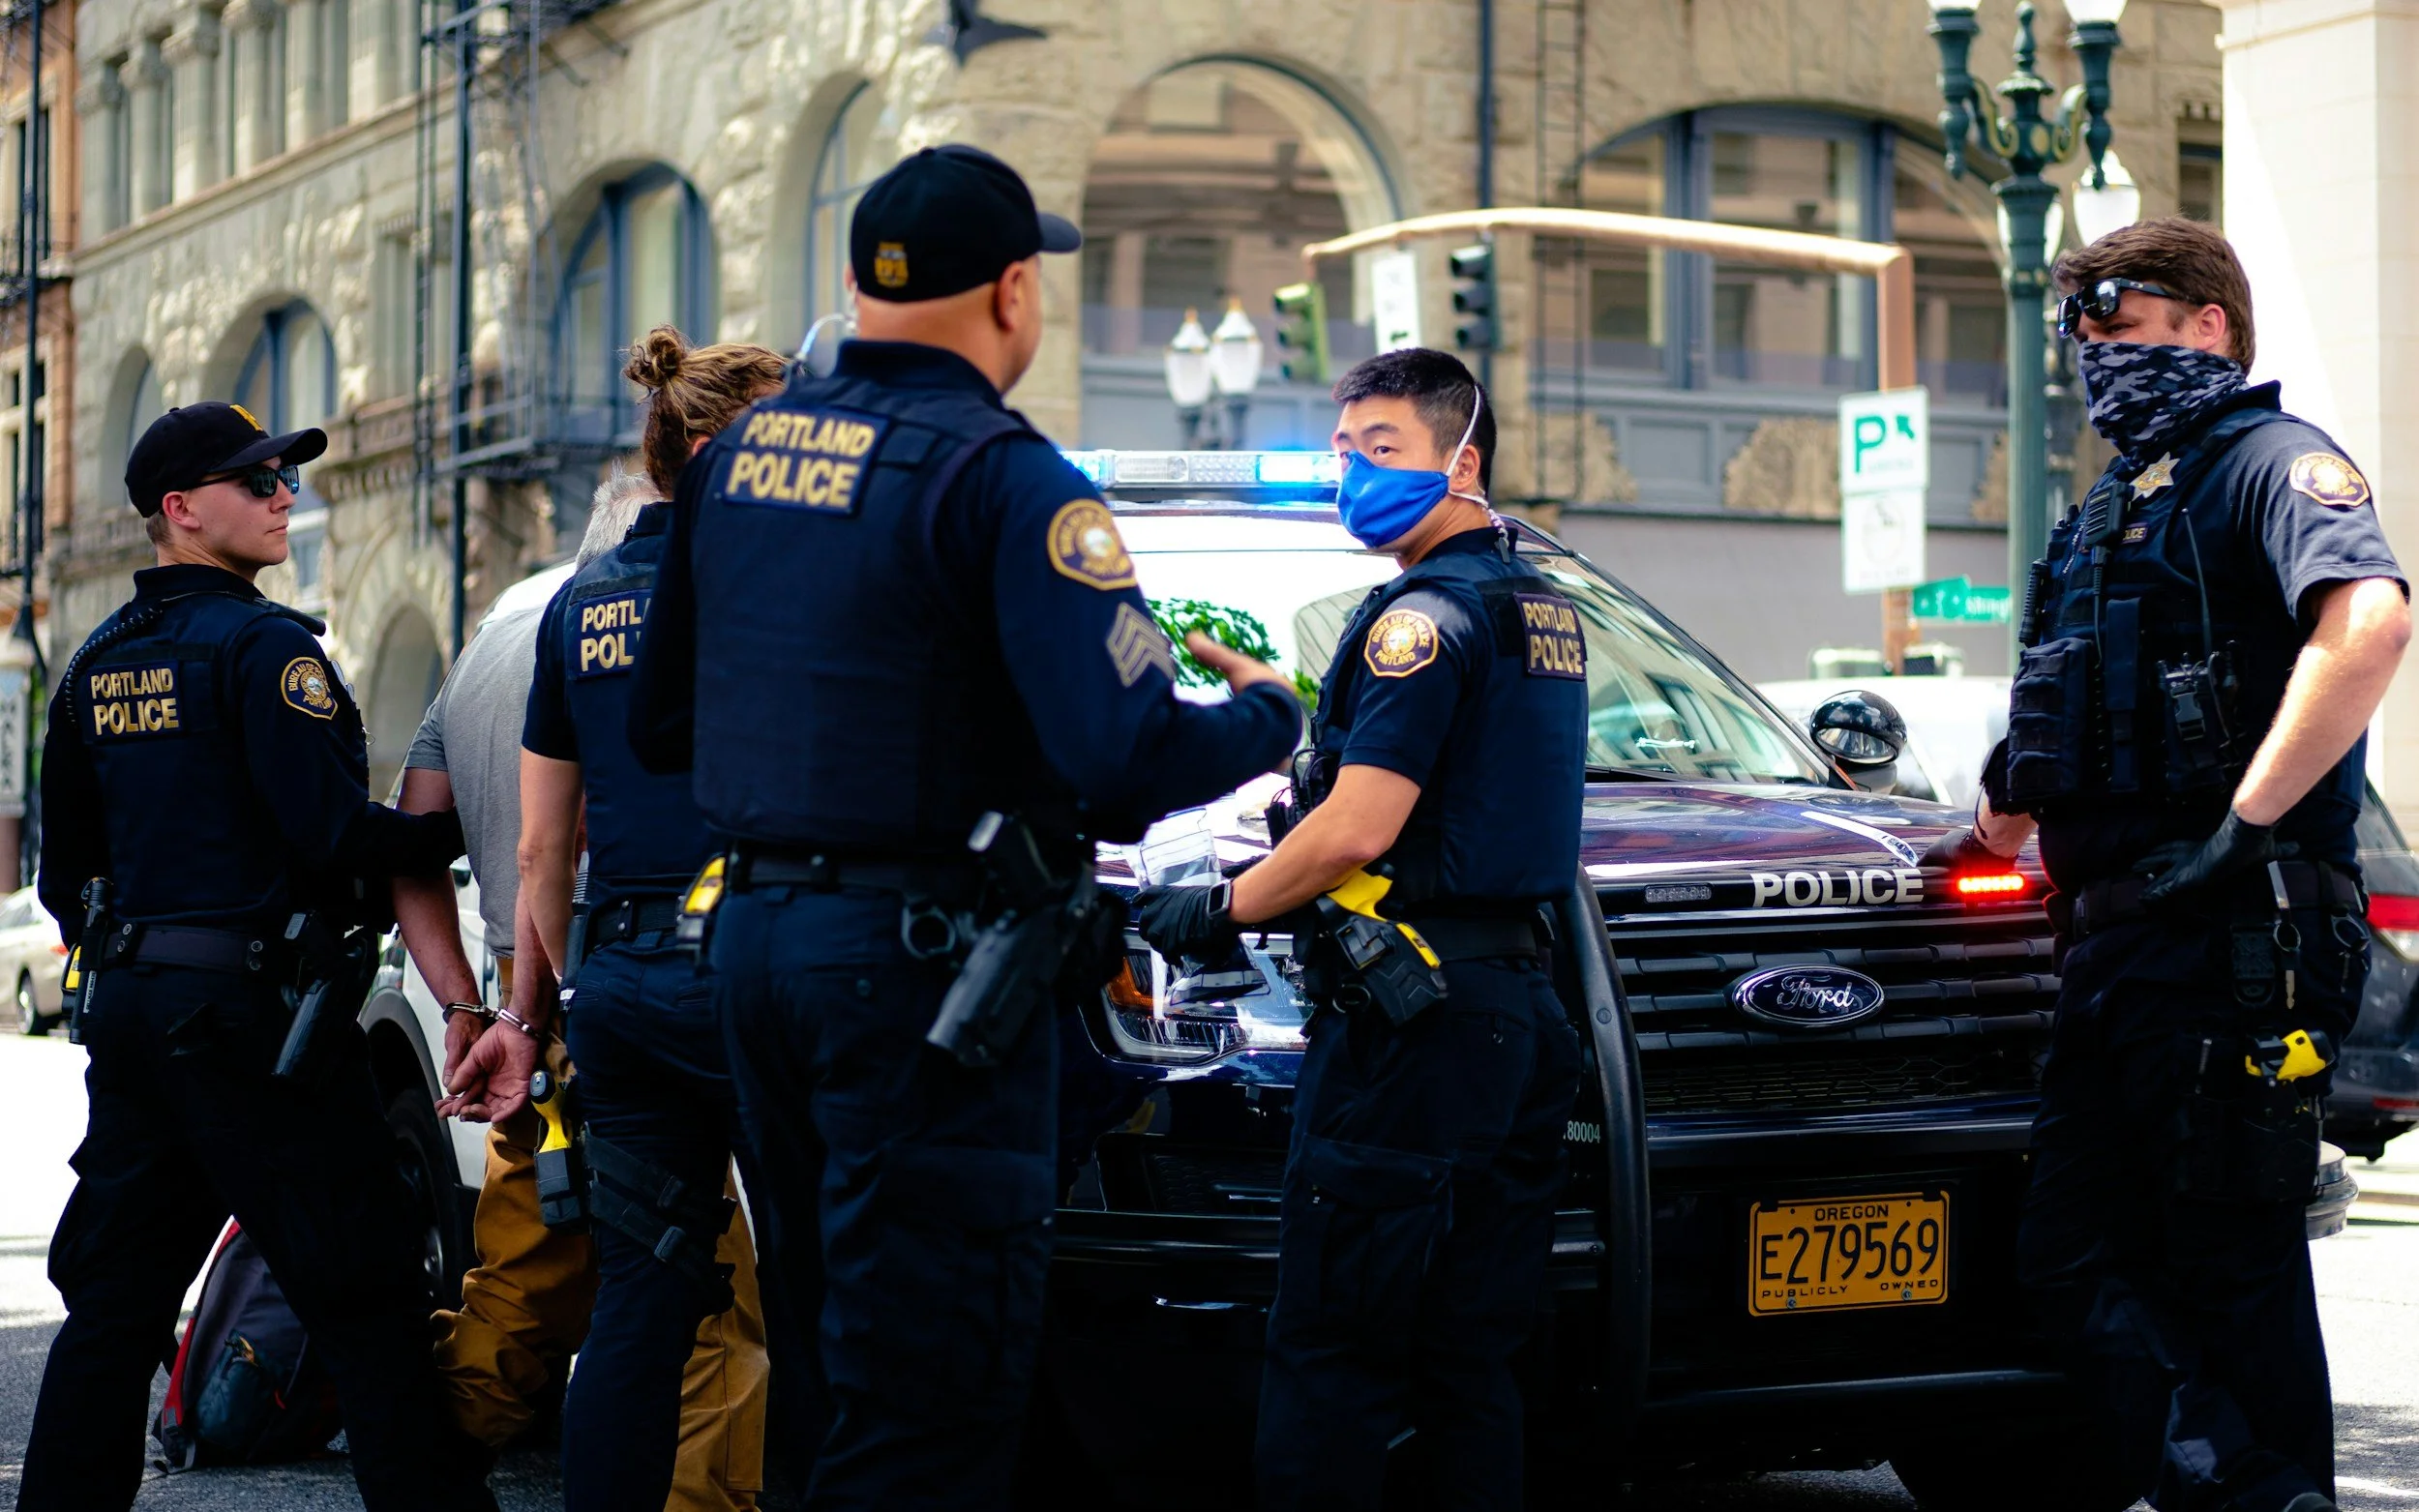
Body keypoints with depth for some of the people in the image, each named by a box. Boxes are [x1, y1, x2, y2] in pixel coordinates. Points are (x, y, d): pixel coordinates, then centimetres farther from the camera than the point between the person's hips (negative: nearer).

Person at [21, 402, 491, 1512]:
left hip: (128, 1009, 8)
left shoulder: (97, 665, 15)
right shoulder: (262, 647, -11)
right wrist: (453, 833, -4)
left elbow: (65, 867, 20)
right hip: (252, 1010, -8)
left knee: (114, 1305, 12)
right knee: (366, 1303, -6)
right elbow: (333, 831, -19)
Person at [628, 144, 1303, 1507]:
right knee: (933, 1400, -4)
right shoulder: (999, 475, -14)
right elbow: (1129, 760, -22)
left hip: (755, 934, 8)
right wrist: (1269, 713, -2)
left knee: (840, 1331, 19)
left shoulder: (741, 452, 11)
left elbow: (661, 725, 19)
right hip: (924, 967, -8)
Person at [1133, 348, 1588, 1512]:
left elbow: (1356, 830, -18)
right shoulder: (1542, 607, 18)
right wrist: (1278, 699, 25)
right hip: (1518, 1004, 9)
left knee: (1329, 1359, -7)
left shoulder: (1425, 615, -11)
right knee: (1472, 1363, 10)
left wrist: (1217, 913, -5)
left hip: (1409, 1020, -9)